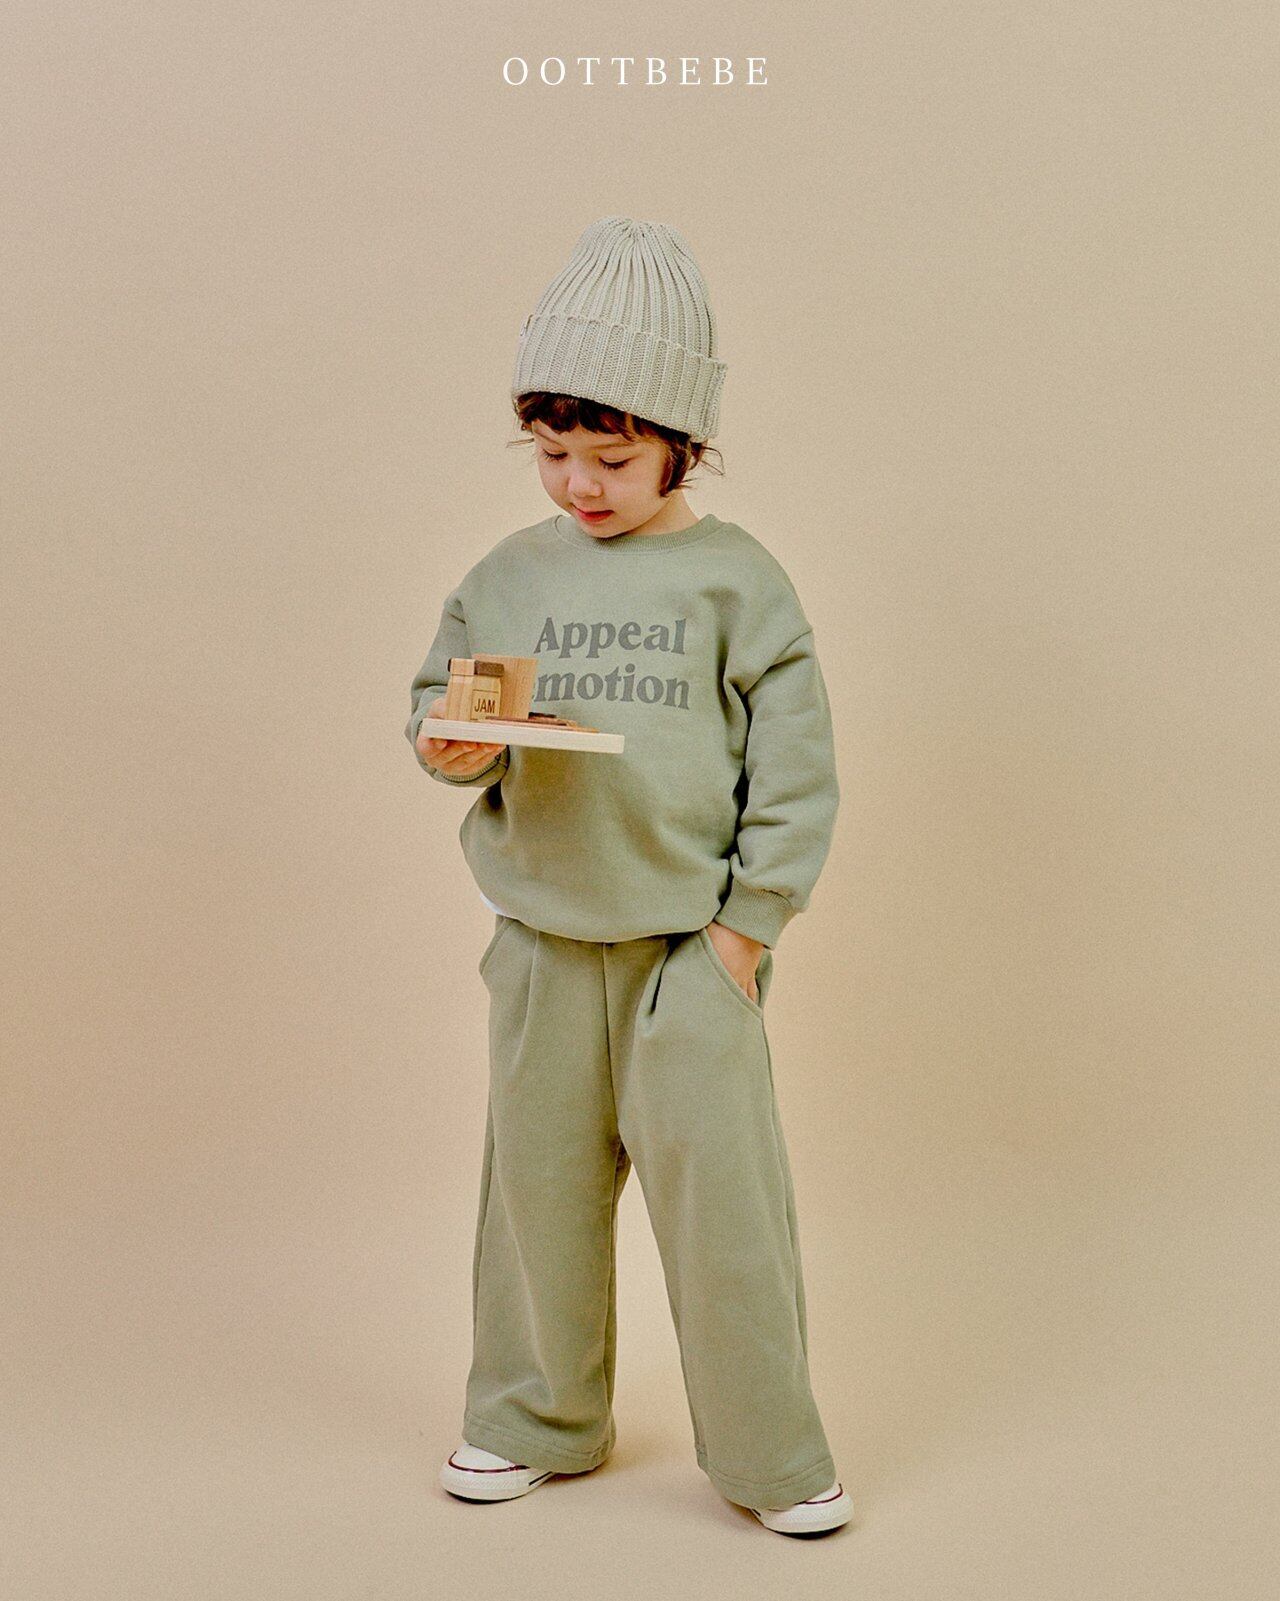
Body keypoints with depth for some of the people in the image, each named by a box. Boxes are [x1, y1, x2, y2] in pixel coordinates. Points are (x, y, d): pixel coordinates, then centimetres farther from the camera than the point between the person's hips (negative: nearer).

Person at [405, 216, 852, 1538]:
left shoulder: (734, 579, -3)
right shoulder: (508, 575, 6)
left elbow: (795, 764, -3)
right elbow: (436, 696, 12)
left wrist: (749, 921, -7)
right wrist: (452, 745, -12)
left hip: (691, 935, -3)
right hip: (543, 934, 3)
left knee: (718, 1187, 0)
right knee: (537, 1178, 12)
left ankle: (770, 1453, 17)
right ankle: (534, 1418, 32)